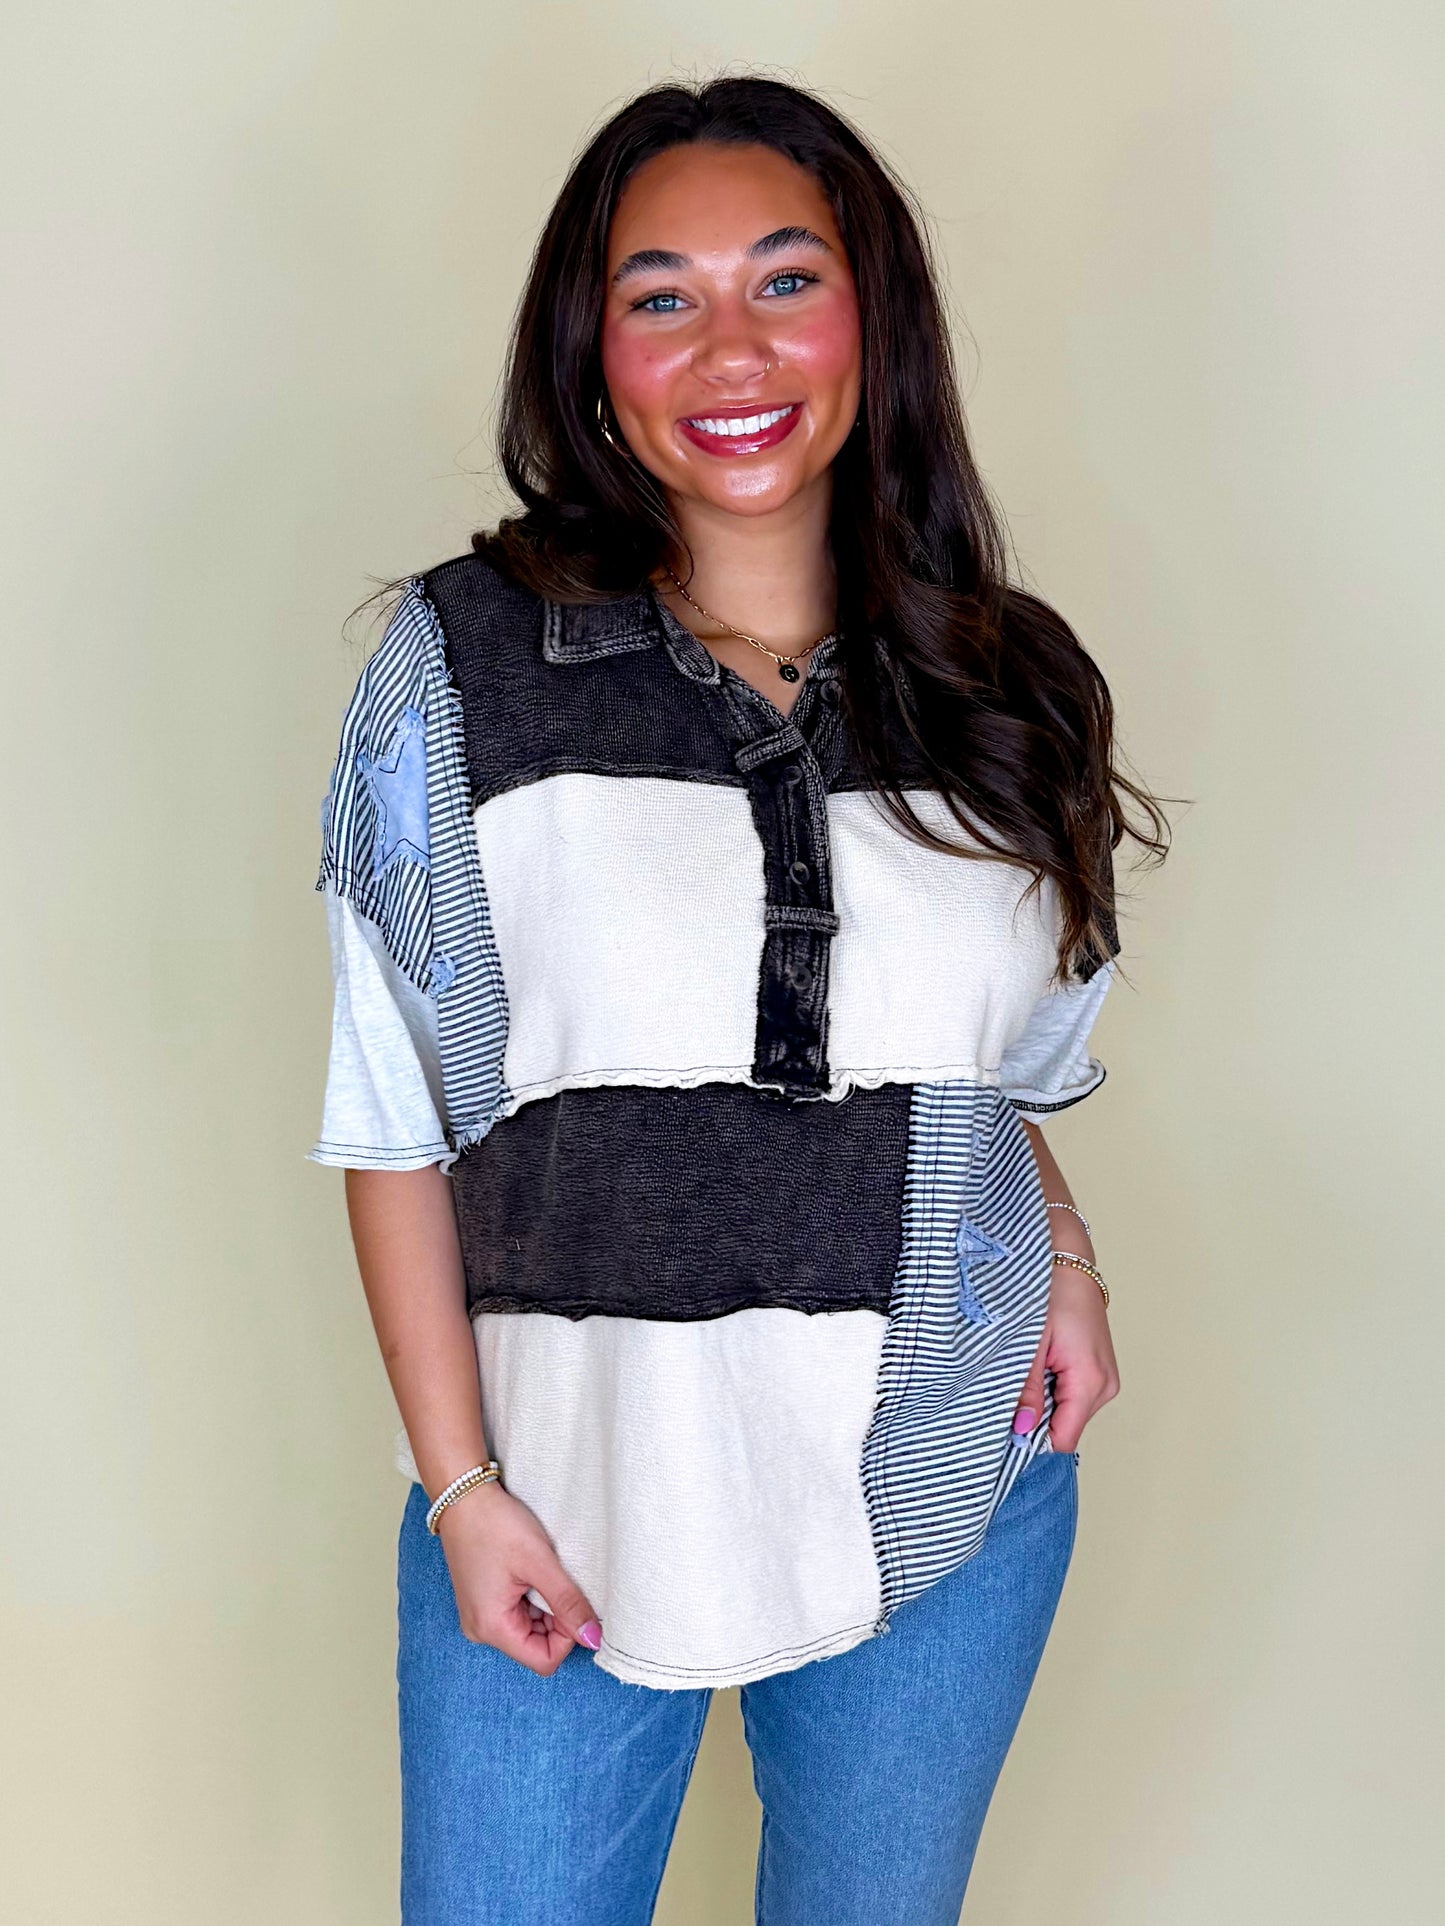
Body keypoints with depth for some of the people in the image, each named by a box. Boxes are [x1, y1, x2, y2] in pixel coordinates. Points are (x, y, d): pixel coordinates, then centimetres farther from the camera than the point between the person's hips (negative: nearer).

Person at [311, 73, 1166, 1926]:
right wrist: (458, 1484, -9)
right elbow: (397, 1116, -6)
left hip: (946, 1496, 3)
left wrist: (1064, 1255, -3)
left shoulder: (1002, 690, 1)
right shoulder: (463, 665, -8)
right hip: (568, 1490, -2)